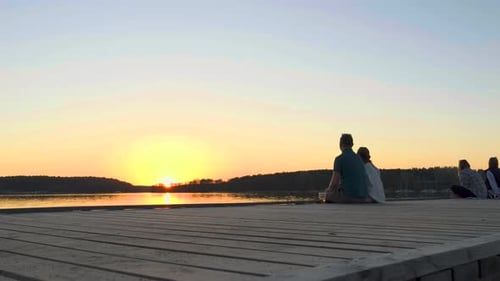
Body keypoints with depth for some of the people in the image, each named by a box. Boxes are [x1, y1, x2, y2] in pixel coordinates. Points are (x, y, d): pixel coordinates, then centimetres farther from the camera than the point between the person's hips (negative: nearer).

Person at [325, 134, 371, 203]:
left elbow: (334, 183, -12)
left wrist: (329, 190, 12)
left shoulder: (339, 159, -8)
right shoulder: (358, 158, 15)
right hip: (363, 198, 6)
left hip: (348, 196, -6)